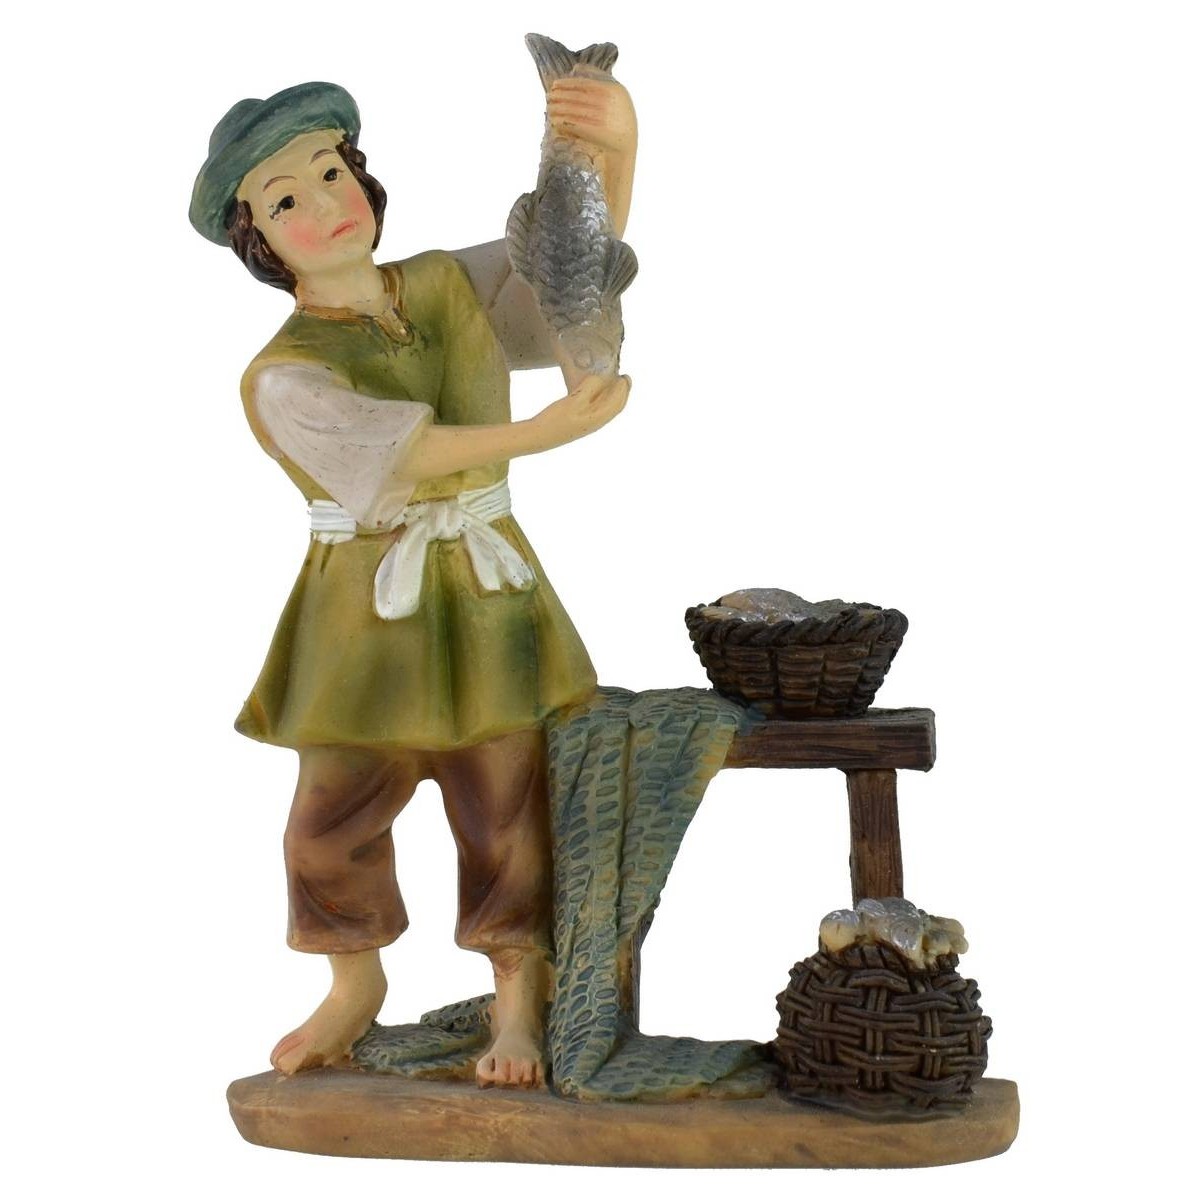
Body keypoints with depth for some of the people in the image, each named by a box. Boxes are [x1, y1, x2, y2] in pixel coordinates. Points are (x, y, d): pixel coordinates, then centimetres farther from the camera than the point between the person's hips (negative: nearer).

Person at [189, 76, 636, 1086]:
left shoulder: (453, 285, 3)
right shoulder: (285, 379, -10)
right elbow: (410, 451, -21)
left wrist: (617, 147, -22)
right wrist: (543, 430, -31)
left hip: (485, 593, 2)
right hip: (366, 609, -2)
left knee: (504, 808, 4)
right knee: (333, 821, 5)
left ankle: (519, 1000, 24)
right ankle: (357, 985, 32)